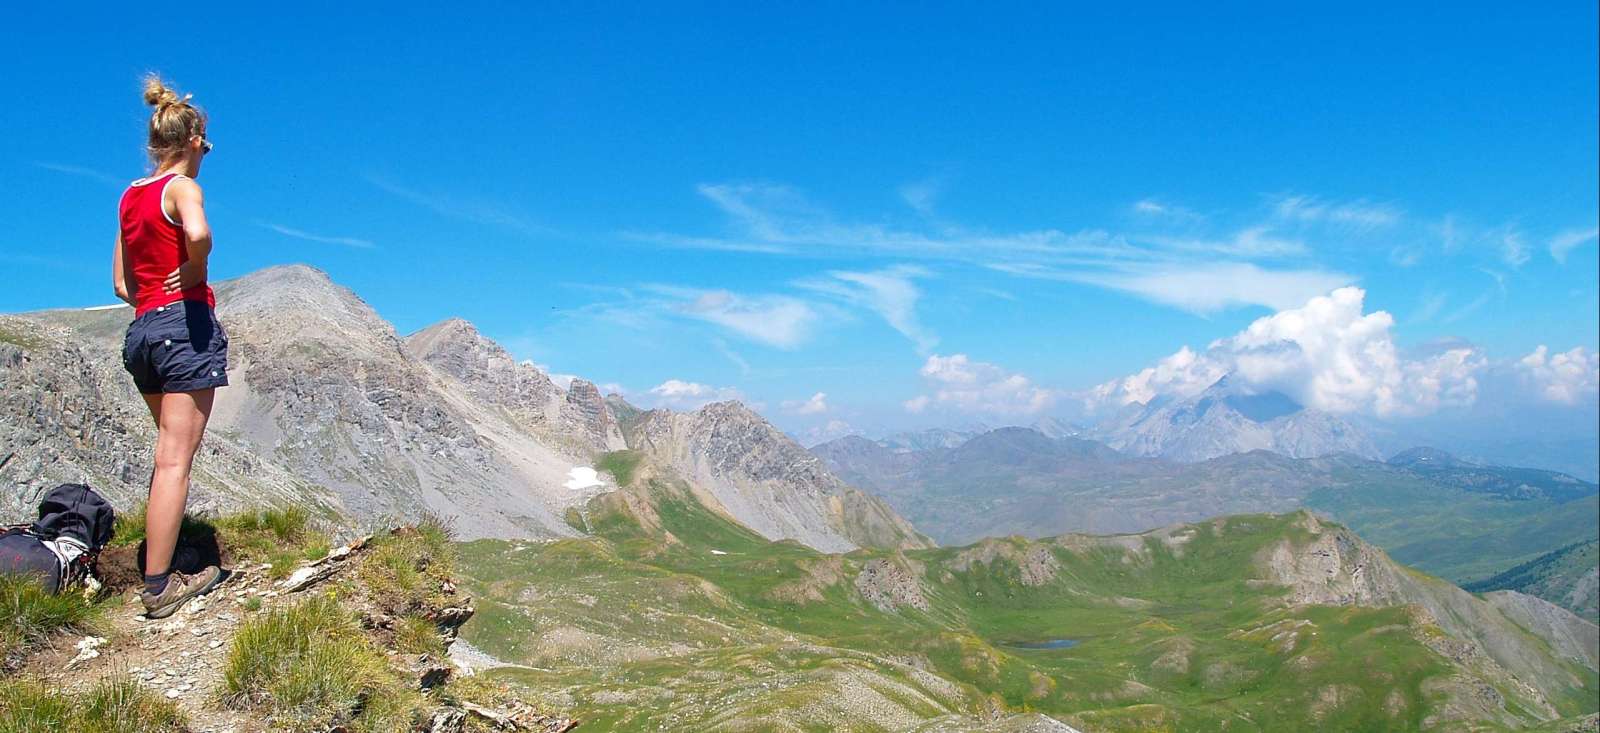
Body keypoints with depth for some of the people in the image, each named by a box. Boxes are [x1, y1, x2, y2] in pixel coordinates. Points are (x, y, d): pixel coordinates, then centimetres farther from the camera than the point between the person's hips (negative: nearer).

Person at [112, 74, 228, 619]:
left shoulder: (130, 197, 17)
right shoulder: (182, 187, -5)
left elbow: (121, 283, 18)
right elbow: (198, 233, -29)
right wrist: (194, 278, -13)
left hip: (142, 329, 8)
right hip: (186, 323, -8)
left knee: (171, 451, 19)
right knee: (175, 460, -7)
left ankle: (161, 568, 23)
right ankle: (158, 587, -6)